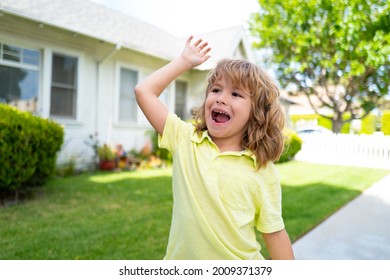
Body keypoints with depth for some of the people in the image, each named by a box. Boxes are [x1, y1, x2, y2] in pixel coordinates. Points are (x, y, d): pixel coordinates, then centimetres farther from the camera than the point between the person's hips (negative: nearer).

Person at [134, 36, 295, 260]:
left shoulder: (263, 171, -11)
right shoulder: (185, 139, -7)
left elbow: (274, 233, -4)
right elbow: (144, 91, -8)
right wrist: (185, 61, -3)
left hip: (240, 263, -1)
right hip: (182, 258, 2)